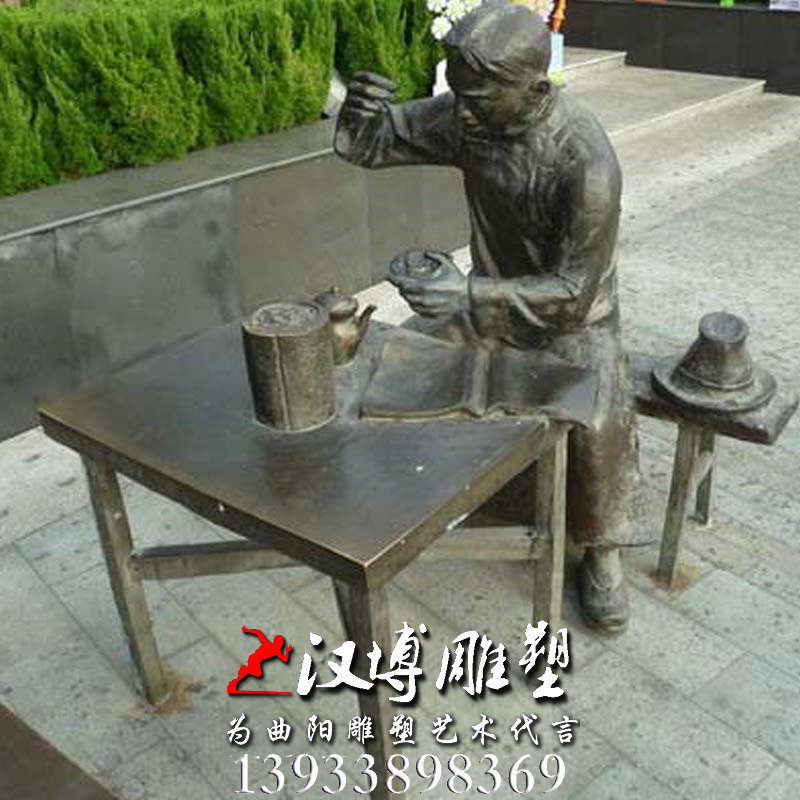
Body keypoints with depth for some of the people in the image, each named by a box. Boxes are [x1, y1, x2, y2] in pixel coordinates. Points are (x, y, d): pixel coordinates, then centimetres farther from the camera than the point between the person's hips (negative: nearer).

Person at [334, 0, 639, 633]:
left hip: (573, 315, -5)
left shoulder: (586, 161, -31)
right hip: (494, 300, 5)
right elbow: (372, 142, -4)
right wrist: (362, 110, -29)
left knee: (597, 424, -28)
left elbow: (573, 291, -28)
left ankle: (601, 553, 0)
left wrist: (469, 295, -39)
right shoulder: (465, 116, -14)